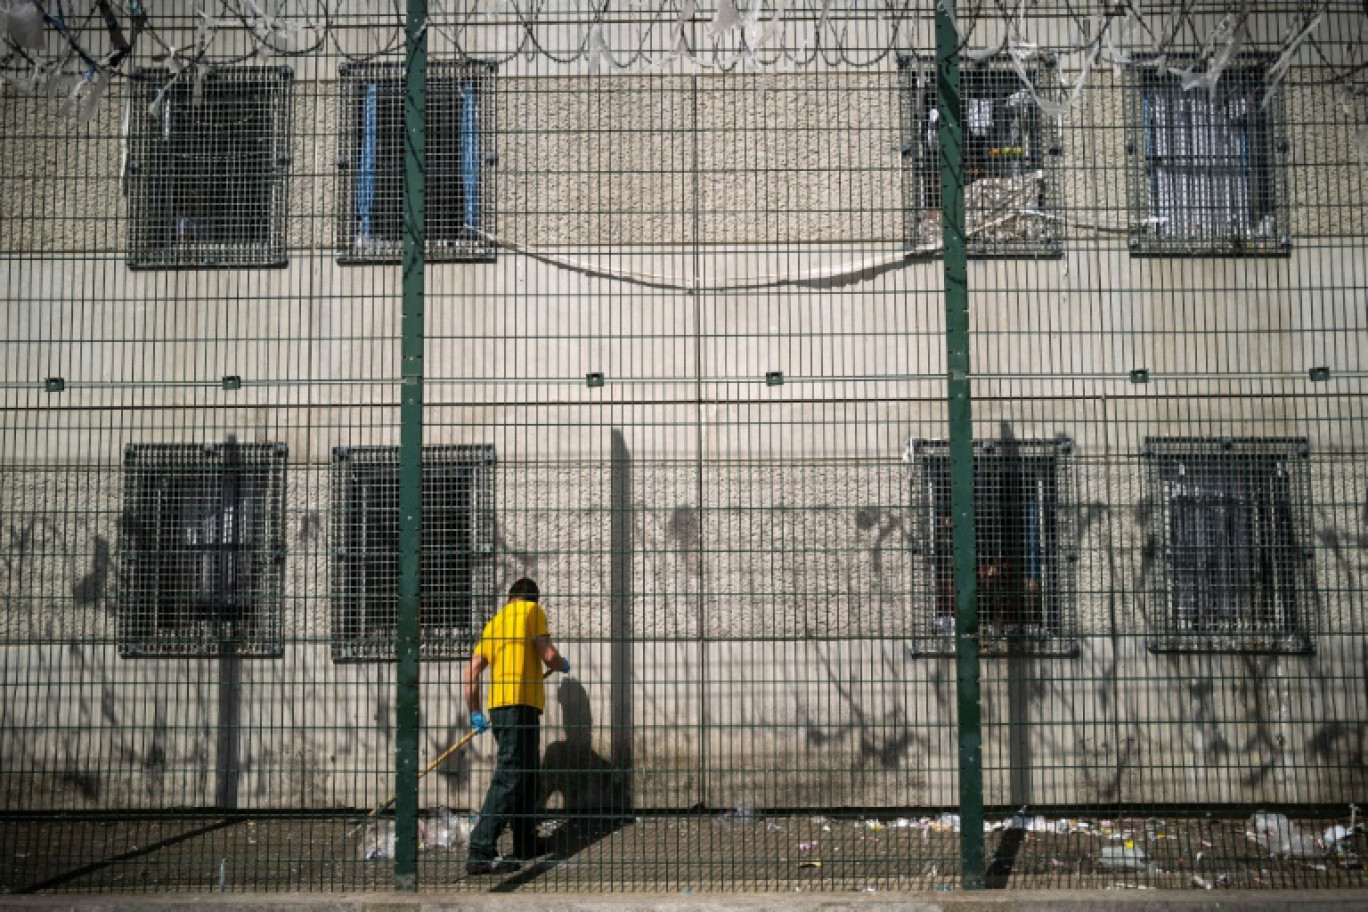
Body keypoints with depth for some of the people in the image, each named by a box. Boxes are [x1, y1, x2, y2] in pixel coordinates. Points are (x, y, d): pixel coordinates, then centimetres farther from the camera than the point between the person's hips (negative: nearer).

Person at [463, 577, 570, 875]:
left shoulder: (493, 623, 22)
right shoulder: (532, 611, 3)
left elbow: (472, 672, 16)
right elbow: (548, 656, -6)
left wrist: (475, 713, 21)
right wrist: (563, 665, 15)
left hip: (498, 706, 8)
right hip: (520, 704, -8)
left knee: (527, 777, 18)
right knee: (510, 779, -13)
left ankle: (526, 847, 24)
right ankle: (481, 852, -21)